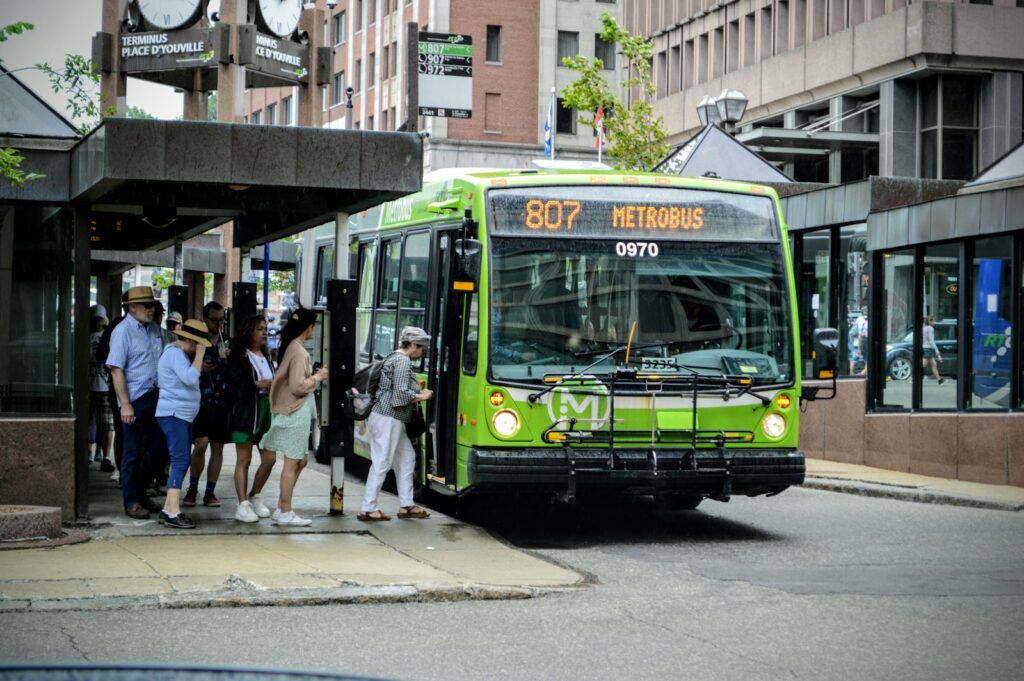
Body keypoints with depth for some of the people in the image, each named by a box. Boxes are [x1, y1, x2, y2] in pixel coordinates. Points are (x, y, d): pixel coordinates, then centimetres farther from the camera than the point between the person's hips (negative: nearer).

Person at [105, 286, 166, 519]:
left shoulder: (149, 330, 12)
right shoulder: (123, 331, -10)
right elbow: (116, 370, -15)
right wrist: (125, 404, -21)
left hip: (154, 395, 7)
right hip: (135, 399, -7)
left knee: (154, 447, 12)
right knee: (134, 451, 0)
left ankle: (141, 495, 24)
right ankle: (131, 502, 9)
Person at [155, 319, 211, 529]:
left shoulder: (179, 353, 18)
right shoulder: (175, 353, -14)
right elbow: (190, 378, -26)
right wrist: (199, 354, -20)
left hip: (182, 415, 11)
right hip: (174, 414, -11)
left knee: (182, 462, 12)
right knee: (180, 462, -15)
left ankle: (168, 510, 14)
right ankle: (173, 513, -19)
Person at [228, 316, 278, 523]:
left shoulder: (266, 356, 16)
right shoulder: (239, 356, -7)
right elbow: (236, 385, -15)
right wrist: (257, 384, -20)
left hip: (266, 410, 7)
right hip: (245, 411, -7)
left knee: (269, 458, 4)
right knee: (244, 460, 0)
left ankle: (255, 496, 23)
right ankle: (243, 505, 4)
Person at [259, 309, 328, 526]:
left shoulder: (290, 348, 10)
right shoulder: (299, 352, -18)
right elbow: (298, 386, -22)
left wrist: (312, 375, 9)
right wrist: (318, 377, -10)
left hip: (293, 412, 9)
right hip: (296, 412, -9)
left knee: (299, 461, 15)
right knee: (292, 463, -1)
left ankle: (281, 509, 18)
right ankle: (285, 513, 5)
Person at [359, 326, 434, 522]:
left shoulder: (394, 358, 19)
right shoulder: (403, 361, -13)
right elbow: (401, 393, -21)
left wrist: (417, 393, 11)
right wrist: (421, 397, -6)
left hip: (385, 418, 11)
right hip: (388, 419, -11)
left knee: (406, 458, 14)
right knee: (381, 463, -6)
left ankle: (406, 505, 18)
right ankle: (368, 509, -3)